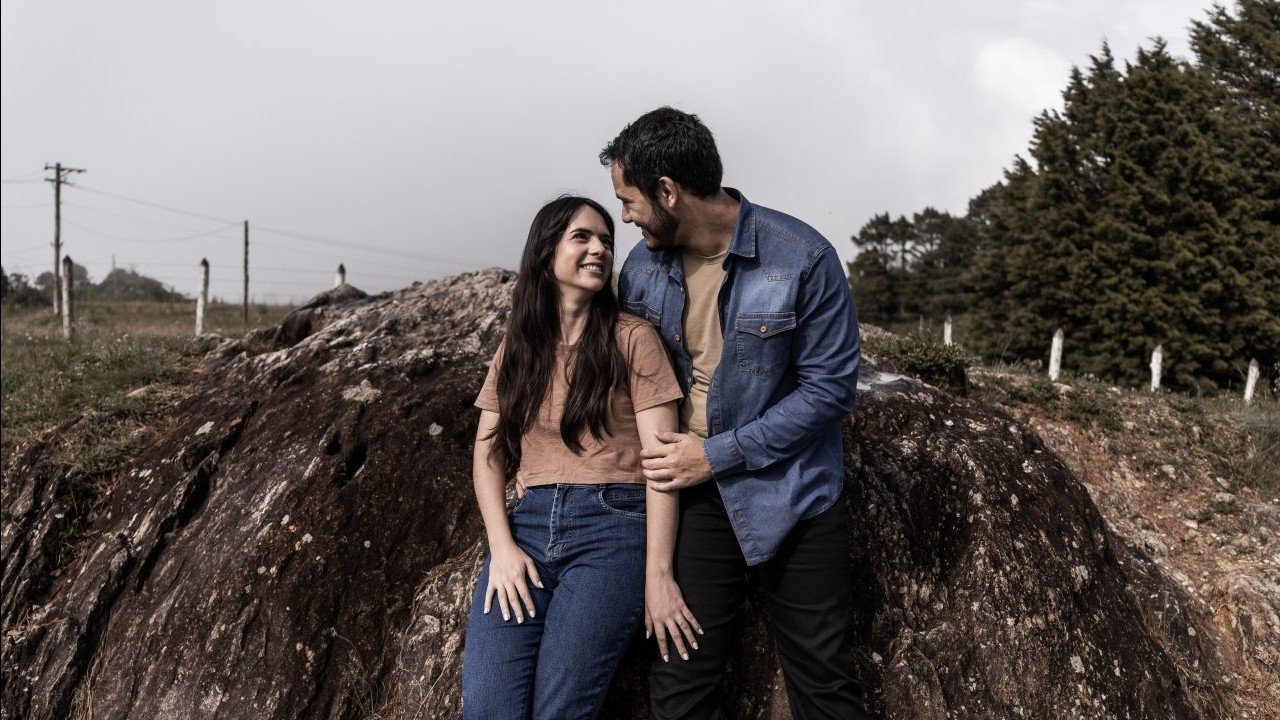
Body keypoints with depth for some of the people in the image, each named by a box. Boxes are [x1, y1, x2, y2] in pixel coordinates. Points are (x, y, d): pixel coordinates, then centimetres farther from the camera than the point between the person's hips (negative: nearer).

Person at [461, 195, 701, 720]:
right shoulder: (515, 348, 15)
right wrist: (502, 545, -5)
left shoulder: (631, 338, 2)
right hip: (530, 523, 4)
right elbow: (487, 453, 11)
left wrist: (657, 573, -11)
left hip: (613, 524, -3)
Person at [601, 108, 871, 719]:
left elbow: (829, 388, -13)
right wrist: (659, 455, -2)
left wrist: (718, 455, -15)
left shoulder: (802, 259, -14)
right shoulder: (641, 266, 2)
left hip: (793, 499, -3)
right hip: (691, 496, 3)